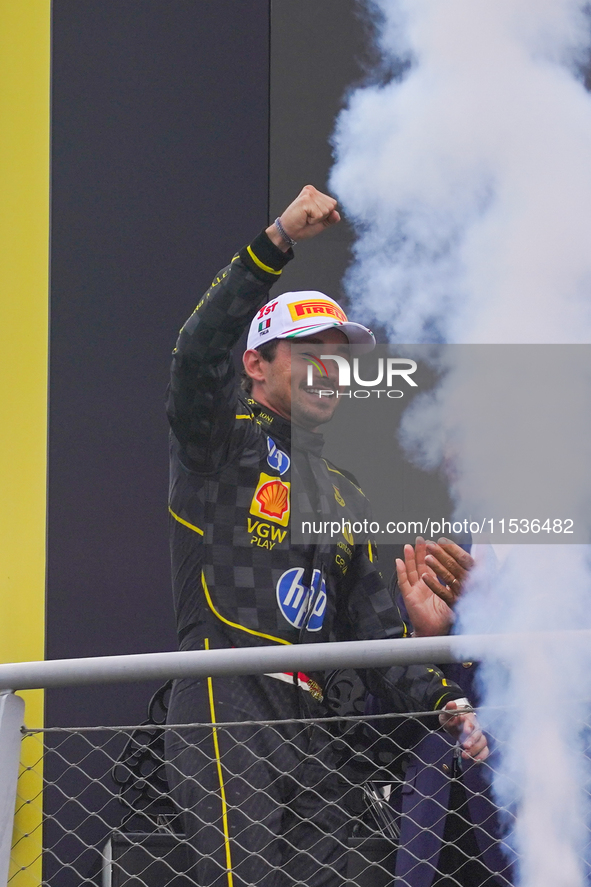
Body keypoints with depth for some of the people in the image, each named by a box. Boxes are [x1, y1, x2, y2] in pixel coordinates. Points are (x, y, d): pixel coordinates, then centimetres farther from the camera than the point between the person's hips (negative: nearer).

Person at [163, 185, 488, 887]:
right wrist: (276, 243, -23)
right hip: (225, 708, -7)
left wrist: (441, 703, 10)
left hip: (309, 730, 7)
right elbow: (199, 353, -14)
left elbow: (372, 624, 25)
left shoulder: (343, 494, 26)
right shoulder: (222, 442, 6)